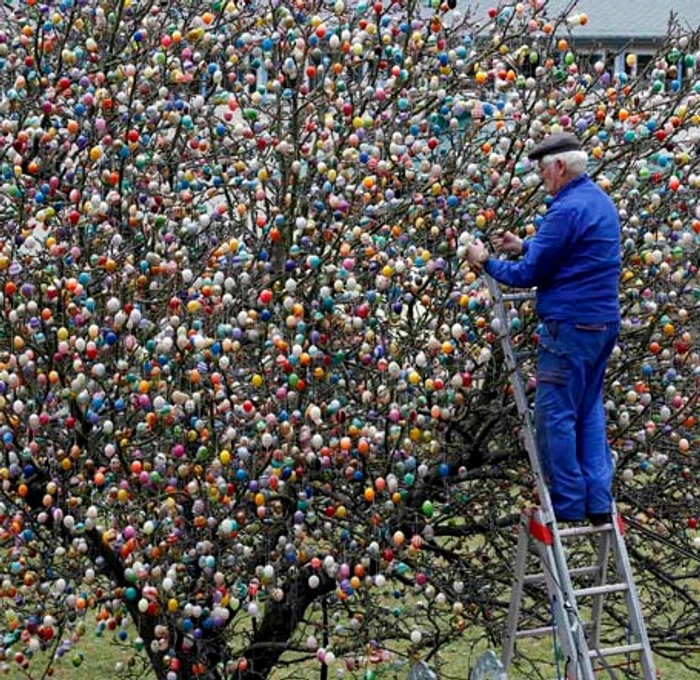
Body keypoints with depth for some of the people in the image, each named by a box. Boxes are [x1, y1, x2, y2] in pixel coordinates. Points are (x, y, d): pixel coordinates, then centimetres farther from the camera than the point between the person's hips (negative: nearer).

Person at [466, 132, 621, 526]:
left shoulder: (567, 210, -16)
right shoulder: (601, 202, 13)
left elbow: (529, 275, -11)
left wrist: (486, 263, 3)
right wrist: (524, 246, 19)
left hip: (570, 326, -9)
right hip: (604, 323, 9)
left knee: (555, 415, 0)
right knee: (589, 411, 14)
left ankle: (569, 503, 5)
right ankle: (599, 501, 13)